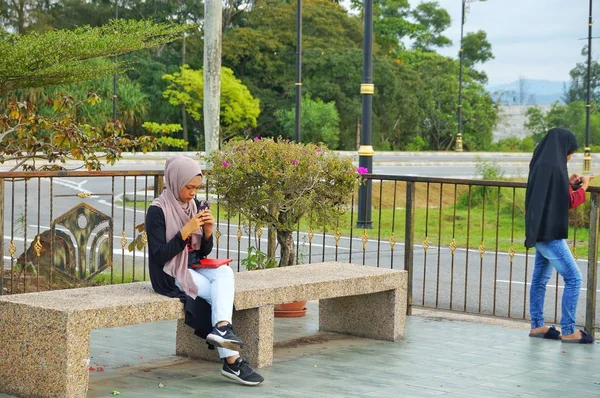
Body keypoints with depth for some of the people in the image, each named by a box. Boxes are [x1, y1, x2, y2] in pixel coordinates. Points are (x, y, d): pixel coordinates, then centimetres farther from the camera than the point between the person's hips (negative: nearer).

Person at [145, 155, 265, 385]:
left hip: (195, 268, 6)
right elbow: (159, 256, -17)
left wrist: (208, 231, -10)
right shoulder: (157, 211, -12)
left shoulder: (195, 206, 8)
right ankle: (232, 361, -27)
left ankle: (221, 327, -43)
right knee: (219, 294, -24)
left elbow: (204, 252, 11)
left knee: (225, 272, -25)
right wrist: (186, 230, -23)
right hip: (170, 275, -6)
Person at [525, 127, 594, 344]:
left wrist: (569, 184, 16)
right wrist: (583, 187, 4)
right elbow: (568, 202, -12)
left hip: (541, 231, 10)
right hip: (550, 233, -10)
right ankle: (568, 331, -3)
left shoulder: (541, 164, 9)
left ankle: (537, 325, 20)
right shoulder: (554, 166, -18)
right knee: (573, 279, -5)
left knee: (540, 279, 14)